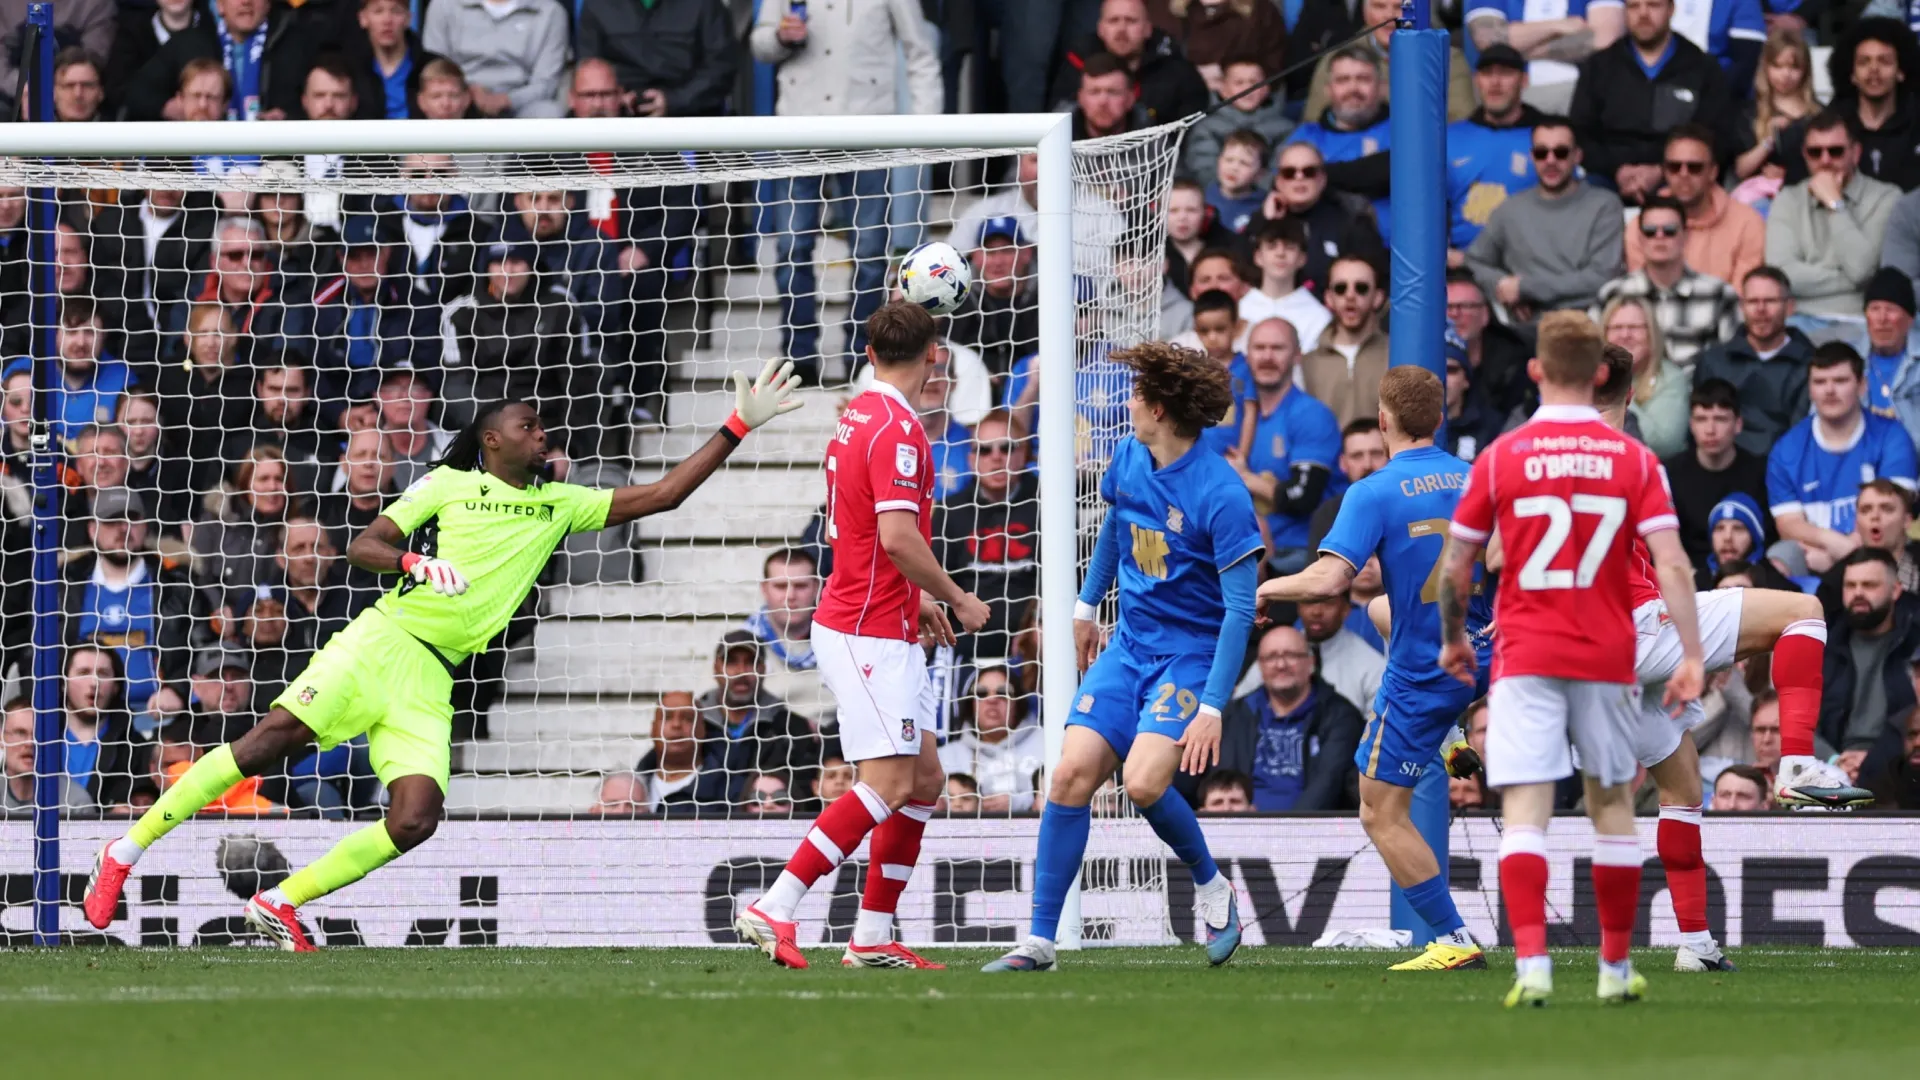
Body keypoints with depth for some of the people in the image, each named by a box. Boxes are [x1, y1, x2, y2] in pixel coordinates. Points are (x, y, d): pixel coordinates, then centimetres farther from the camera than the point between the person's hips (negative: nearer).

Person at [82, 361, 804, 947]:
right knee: (272, 740, -20)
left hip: (432, 680, 4)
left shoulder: (561, 507, 17)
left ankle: (279, 905, -3)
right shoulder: (449, 486, 6)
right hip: (385, 639, -4)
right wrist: (414, 562, -18)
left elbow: (659, 496, 16)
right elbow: (363, 546, 3)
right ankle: (127, 851, -12)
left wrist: (738, 427, 11)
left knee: (415, 820, -16)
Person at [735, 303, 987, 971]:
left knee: (924, 780, 10)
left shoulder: (860, 418, 14)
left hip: (888, 630, 10)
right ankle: (773, 910, -15)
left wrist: (917, 598, 25)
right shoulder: (898, 429, -16)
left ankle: (873, 937, 11)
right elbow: (898, 537, -25)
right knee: (888, 785, -14)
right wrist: (958, 599, -12)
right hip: (867, 633, -10)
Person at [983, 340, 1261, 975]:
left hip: (1193, 654, -6)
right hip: (1130, 646, 6)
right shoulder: (1130, 460, 1)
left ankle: (1211, 886, 5)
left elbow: (1239, 610, -21)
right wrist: (1088, 605, 33)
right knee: (1072, 775, -8)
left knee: (1143, 782, -24)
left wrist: (1213, 707, -25)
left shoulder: (1221, 497, -21)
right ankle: (1040, 940, -2)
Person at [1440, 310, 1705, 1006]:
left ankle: (1532, 964, -23)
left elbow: (1456, 565, 3)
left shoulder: (1500, 458, -2)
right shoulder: (1633, 461, 0)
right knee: (1612, 805, 15)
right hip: (1608, 659, 2)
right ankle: (1616, 968, 22)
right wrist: (1691, 656, -8)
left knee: (1525, 812, -7)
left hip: (1525, 660, -2)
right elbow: (1672, 564, -9)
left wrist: (1453, 638, 20)